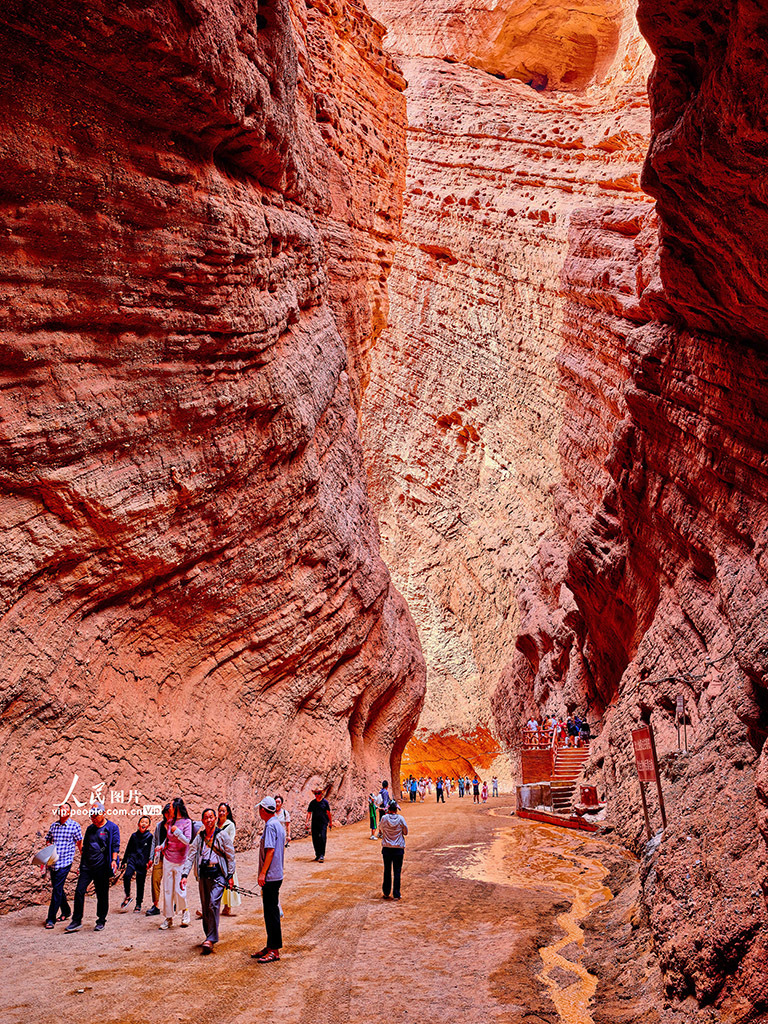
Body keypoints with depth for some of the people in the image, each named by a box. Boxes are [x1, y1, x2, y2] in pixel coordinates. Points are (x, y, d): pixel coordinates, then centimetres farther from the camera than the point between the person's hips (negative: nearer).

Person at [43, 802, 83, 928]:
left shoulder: (75, 825, -3)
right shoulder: (54, 825, 8)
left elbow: (79, 844, 4)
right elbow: (48, 843, 15)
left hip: (65, 862, -5)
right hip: (52, 862, 5)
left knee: (57, 889, -9)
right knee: (56, 888, 13)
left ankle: (51, 919, -2)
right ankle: (66, 911, 31)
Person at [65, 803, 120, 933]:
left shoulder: (112, 828, -2)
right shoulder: (90, 828, 15)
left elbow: (115, 846, -8)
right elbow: (85, 847, 23)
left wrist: (113, 860, -21)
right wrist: (82, 863, 19)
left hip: (102, 868, -5)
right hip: (87, 866, 5)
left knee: (102, 895, 3)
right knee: (79, 891, -3)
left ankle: (101, 921, 15)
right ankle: (76, 921, 7)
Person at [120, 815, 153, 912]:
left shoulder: (150, 837, -1)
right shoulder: (134, 836, 7)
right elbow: (128, 849, 17)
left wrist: (150, 860, -7)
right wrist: (124, 860, 20)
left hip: (142, 863, -2)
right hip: (132, 859, 2)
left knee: (140, 884, 2)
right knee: (127, 876, -23)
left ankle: (138, 904, 20)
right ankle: (128, 896, -2)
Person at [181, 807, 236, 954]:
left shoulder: (222, 835, 0)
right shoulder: (199, 837, 10)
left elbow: (230, 856, 2)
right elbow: (190, 856, 6)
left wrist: (230, 876, -2)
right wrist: (184, 875, -5)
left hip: (218, 874, -4)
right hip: (203, 875, 4)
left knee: (213, 904, -16)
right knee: (205, 907, 8)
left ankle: (211, 939, -12)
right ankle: (209, 937, 23)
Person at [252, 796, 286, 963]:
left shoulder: (270, 826, -16)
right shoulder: (279, 825, 13)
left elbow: (270, 850, -22)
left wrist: (263, 873, -21)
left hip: (270, 876, -10)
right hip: (276, 875, 10)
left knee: (271, 912, -4)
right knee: (270, 912, 16)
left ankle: (274, 951, 1)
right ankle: (271, 946, 24)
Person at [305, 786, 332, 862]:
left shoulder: (325, 802, 1)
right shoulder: (312, 802, 8)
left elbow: (328, 812, 5)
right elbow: (309, 813, 7)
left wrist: (330, 822, 5)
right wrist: (307, 822, -7)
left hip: (323, 823, -3)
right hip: (314, 823, 3)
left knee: (322, 838, -12)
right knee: (315, 839, 4)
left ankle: (322, 855, -8)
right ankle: (317, 855, 17)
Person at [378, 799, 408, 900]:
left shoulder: (384, 818, -8)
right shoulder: (401, 818, -8)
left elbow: (380, 829, 9)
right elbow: (405, 832, 2)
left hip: (386, 848, 1)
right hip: (398, 848, -1)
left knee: (387, 871, 13)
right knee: (397, 872, 5)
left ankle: (386, 893, 20)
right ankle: (396, 895, 6)